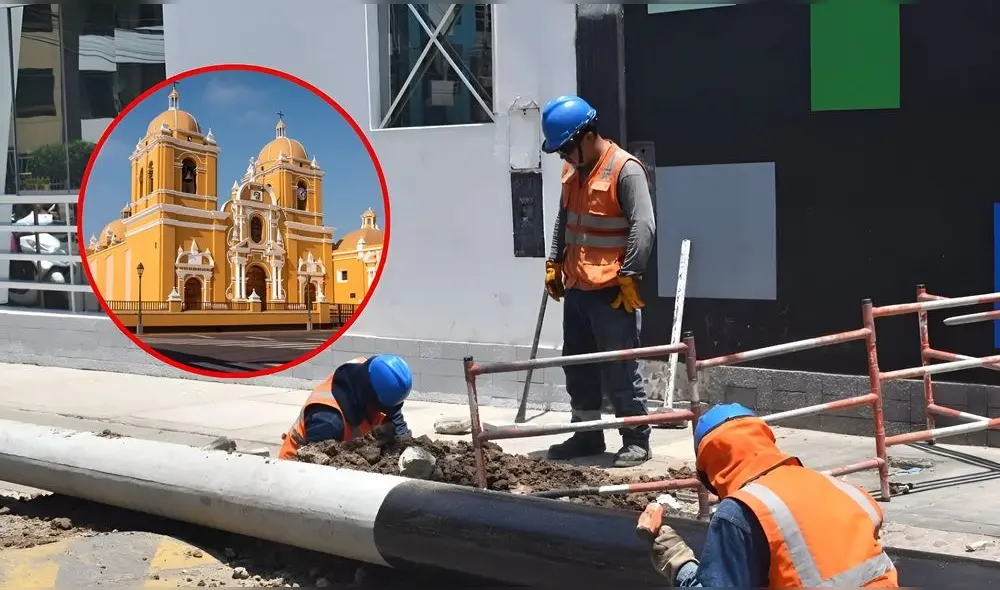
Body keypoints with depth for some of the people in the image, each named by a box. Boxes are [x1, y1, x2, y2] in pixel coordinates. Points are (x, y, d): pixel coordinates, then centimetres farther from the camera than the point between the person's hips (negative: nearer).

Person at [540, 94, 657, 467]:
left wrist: (629, 276, -19)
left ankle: (636, 440, 7)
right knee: (578, 366, 14)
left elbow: (644, 227, -18)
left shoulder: (625, 169, -14)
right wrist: (554, 262, 16)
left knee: (620, 370, -3)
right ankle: (587, 434, 25)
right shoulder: (572, 170, 12)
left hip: (611, 292, -8)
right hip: (575, 288, 8)